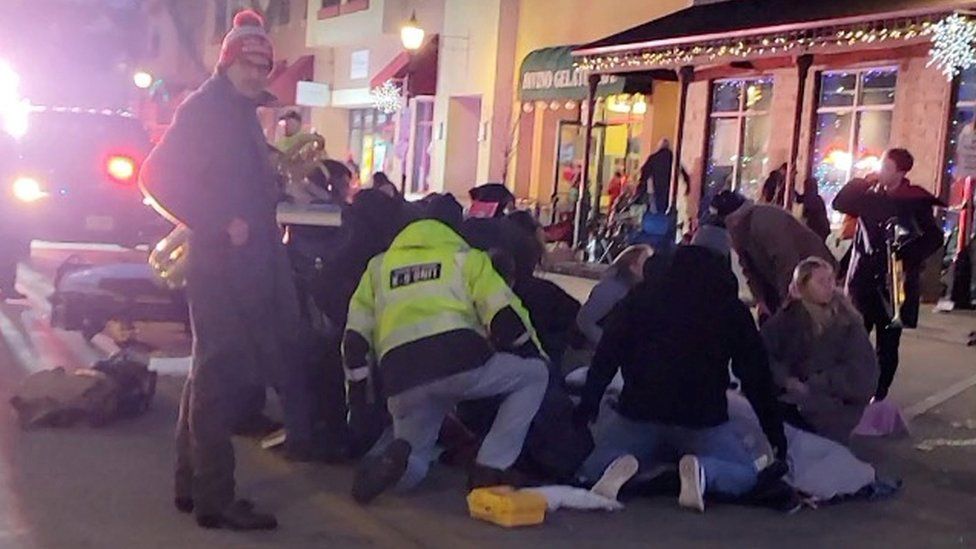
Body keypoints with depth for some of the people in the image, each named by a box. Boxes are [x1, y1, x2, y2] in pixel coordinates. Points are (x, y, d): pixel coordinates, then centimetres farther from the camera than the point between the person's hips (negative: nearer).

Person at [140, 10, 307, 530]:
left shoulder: (241, 114, 17)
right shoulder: (204, 108, -9)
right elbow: (157, 176, -19)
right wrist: (220, 225, -20)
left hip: (245, 262, 10)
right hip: (221, 262, -10)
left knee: (213, 371, 16)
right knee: (221, 374, -7)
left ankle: (192, 482, 27)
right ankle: (214, 497, -1)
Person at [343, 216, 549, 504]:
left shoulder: (378, 267, 32)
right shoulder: (465, 257, 22)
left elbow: (355, 340, 24)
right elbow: (507, 320, 10)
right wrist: (538, 359, 27)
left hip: (402, 380, 4)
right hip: (461, 361, -4)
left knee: (410, 471, 27)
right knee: (534, 376, 23)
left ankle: (394, 457, -11)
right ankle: (488, 472, 12)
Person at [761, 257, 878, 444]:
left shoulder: (847, 320, 4)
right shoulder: (786, 319, 5)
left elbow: (862, 369, -3)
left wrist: (813, 386, -12)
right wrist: (786, 381, -21)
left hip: (836, 401, -1)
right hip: (793, 400, 1)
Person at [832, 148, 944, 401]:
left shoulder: (916, 200, -5)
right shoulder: (869, 192, 7)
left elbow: (934, 237, -8)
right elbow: (839, 204, -1)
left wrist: (909, 254, -22)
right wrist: (861, 181, -5)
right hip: (864, 278, 3)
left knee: (888, 344, 4)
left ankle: (879, 396, 14)